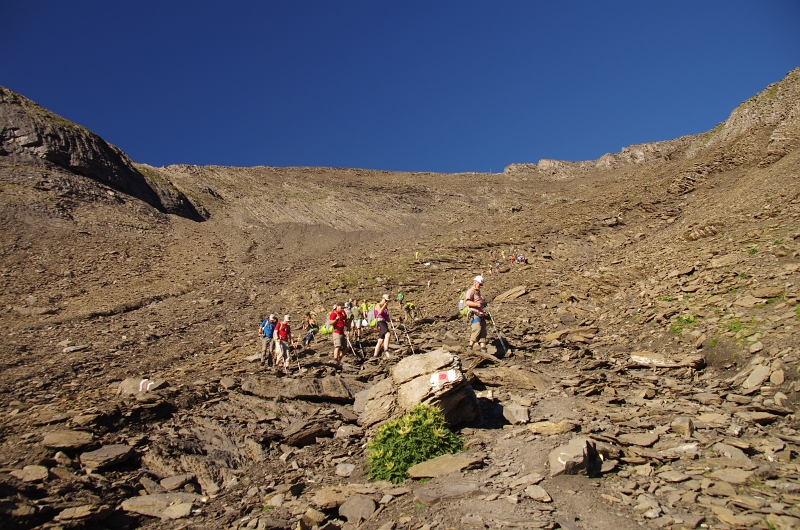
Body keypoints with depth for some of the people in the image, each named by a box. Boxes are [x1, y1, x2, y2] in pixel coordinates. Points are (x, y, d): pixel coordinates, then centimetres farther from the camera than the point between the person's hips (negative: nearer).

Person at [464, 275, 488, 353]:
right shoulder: (471, 291, 0)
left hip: (480, 314, 9)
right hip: (474, 314, -9)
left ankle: (484, 350, -10)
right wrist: (479, 304, -20)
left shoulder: (478, 292, 30)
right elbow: (468, 302, -15)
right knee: (477, 328, -25)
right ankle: (470, 348, -23)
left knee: (483, 331, -3)